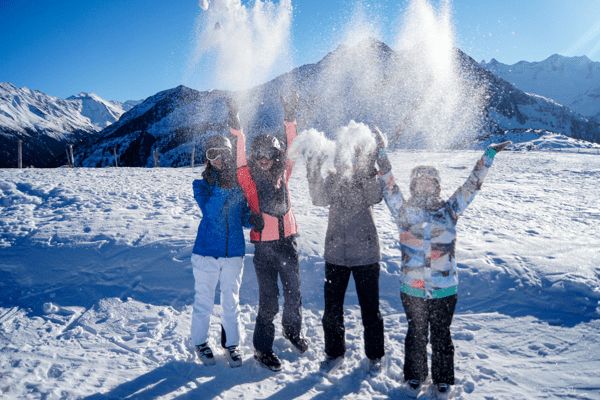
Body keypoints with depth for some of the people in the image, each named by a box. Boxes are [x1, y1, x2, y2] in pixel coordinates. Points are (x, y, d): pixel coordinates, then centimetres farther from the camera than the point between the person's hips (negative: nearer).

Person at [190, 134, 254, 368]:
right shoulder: (201, 184, -2)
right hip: (206, 252, -1)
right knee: (204, 300, 11)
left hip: (234, 252, 2)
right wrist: (222, 187, -27)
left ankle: (232, 343, 30)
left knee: (231, 301, 12)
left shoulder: (239, 184, 4)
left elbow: (245, 218, 7)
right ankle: (200, 342, 31)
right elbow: (209, 211, -20)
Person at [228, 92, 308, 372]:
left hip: (288, 241, 4)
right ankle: (262, 348, 18)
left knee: (293, 291, 16)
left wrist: (290, 120, -5)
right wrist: (237, 130, -32)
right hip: (264, 246, -4)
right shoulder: (248, 177, -6)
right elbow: (239, 161, -20)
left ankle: (293, 330, 42)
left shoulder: (282, 173, 5)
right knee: (268, 299, 0)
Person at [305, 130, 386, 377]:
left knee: (370, 309, 8)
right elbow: (320, 199, -19)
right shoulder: (332, 180, 2)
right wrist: (315, 168, -27)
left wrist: (369, 166, -31)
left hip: (366, 254, -2)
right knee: (332, 308, 10)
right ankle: (334, 353, 31)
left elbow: (375, 197, -24)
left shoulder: (367, 178, -3)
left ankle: (374, 355, 29)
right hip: (335, 254, 2)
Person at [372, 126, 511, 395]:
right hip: (412, 289, 0)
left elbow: (471, 185, 4)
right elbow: (389, 184, -5)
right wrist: (381, 150, -6)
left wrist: (488, 156, 6)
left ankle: (443, 379, 36)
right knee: (416, 333, 16)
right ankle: (414, 376, 38)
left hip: (444, 289, 1)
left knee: (441, 335, 14)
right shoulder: (404, 211, -3)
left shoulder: (449, 211, 1)